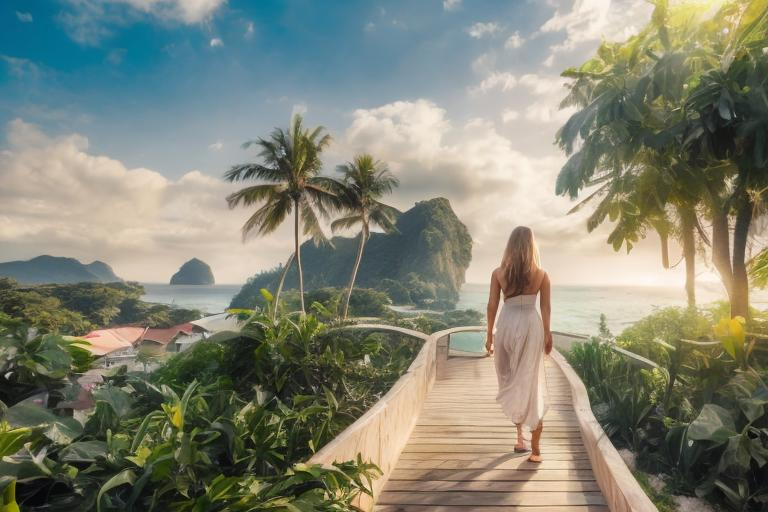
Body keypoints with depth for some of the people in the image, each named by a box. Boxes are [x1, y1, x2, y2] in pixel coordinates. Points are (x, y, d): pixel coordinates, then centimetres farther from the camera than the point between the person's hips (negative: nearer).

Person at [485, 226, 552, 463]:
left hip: (507, 324, 1)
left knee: (510, 379, 17)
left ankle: (520, 434, 21)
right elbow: (546, 308, 2)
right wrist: (548, 334, 14)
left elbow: (492, 305, -2)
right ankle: (535, 447, 7)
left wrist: (489, 335, 7)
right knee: (530, 381, 4)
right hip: (531, 326, 0)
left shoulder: (498, 273, -4)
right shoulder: (541, 275, -3)